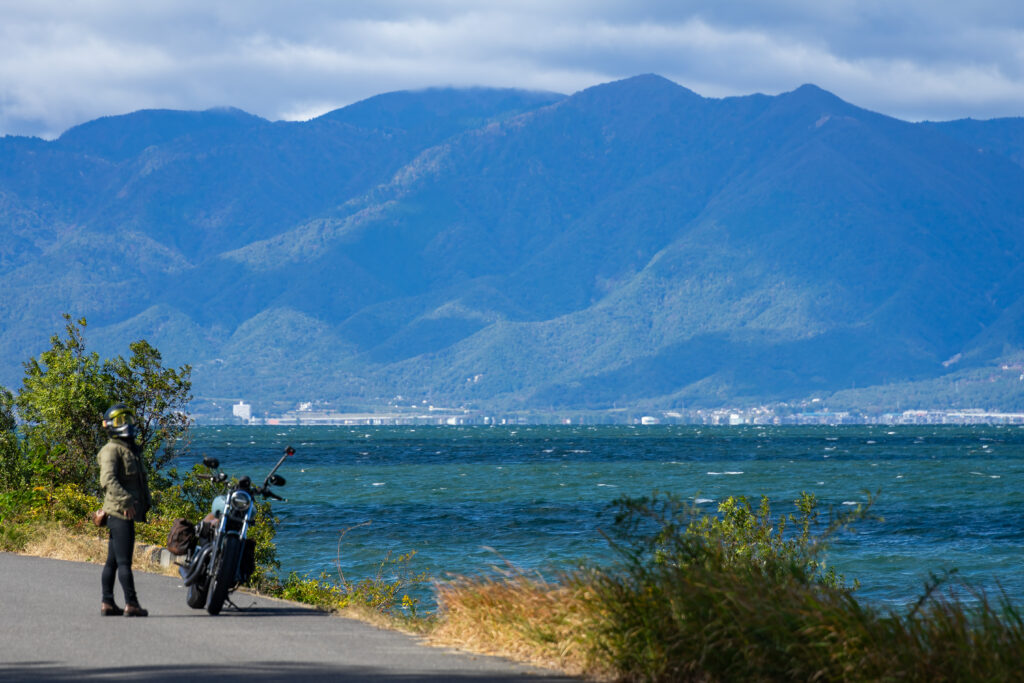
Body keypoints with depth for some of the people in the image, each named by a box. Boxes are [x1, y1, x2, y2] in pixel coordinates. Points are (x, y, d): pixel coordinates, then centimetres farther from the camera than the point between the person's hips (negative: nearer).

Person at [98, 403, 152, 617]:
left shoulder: (132, 449, 22)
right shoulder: (111, 450, -9)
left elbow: (140, 479, 31)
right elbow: (107, 480, -22)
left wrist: (145, 503, 25)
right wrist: (125, 500, -30)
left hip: (127, 512, 10)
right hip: (119, 511, -10)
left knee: (113, 560, 12)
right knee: (124, 560, -12)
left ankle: (107, 603, 15)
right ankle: (131, 603, -15)